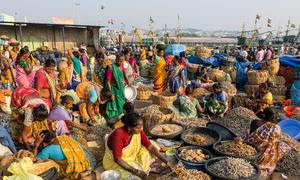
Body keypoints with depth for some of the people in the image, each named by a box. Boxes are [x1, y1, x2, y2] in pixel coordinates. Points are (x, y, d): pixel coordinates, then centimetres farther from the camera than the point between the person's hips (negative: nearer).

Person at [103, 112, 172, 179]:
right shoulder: (118, 135, -34)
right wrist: (135, 171, -33)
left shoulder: (138, 131, -16)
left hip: (130, 156, 6)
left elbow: (151, 147, -12)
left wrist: (166, 162, -17)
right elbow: (117, 159, -31)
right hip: (114, 161, -6)